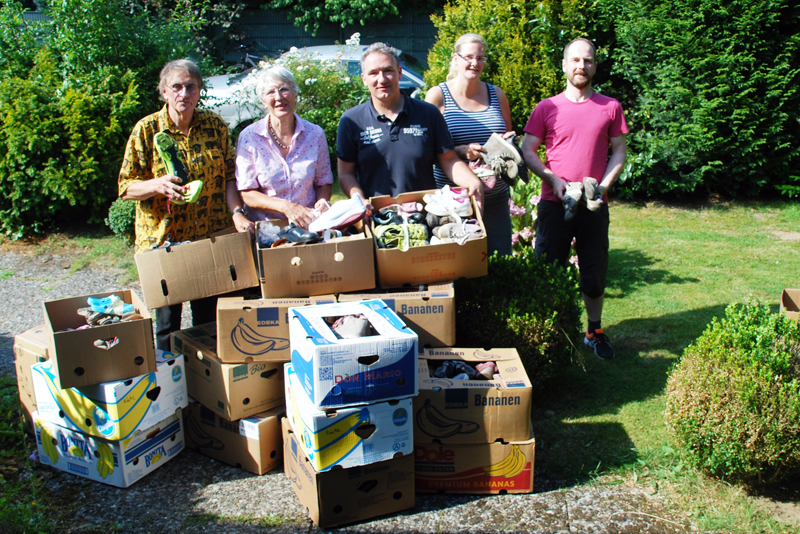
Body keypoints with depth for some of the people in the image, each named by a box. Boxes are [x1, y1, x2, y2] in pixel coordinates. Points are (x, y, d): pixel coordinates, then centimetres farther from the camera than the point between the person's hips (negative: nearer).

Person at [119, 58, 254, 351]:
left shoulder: (215, 125, 4)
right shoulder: (146, 129, -4)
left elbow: (229, 176, 6)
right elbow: (126, 187, -3)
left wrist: (237, 212, -11)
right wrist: (157, 185, -24)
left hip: (212, 237, 2)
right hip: (163, 238, -2)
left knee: (209, 320, 11)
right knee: (167, 324, 5)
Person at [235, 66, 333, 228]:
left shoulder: (315, 134, 4)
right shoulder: (249, 137, -2)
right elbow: (247, 193, -2)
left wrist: (322, 202, -9)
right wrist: (285, 207, -15)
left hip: (308, 225, 1)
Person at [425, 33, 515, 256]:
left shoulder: (497, 95, 11)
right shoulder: (438, 96, -1)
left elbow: (509, 137, 22)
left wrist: (507, 142, -2)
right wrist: (461, 151, -20)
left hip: (495, 196, 4)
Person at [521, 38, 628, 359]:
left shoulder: (610, 107, 6)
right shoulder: (547, 108, 3)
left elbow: (619, 152, 9)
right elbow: (527, 150, 2)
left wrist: (604, 185, -7)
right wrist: (554, 180, -12)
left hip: (594, 206, 1)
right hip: (554, 203, -1)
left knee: (595, 273, 10)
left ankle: (594, 331, 28)